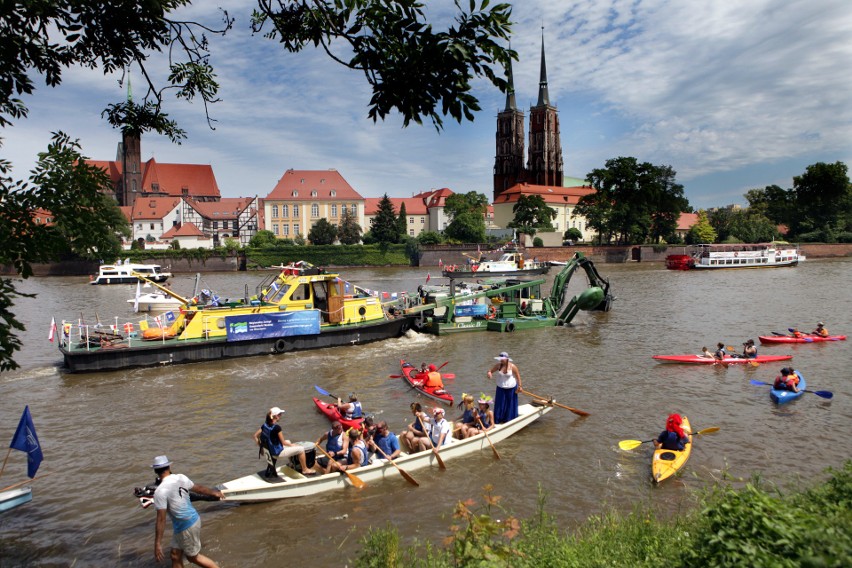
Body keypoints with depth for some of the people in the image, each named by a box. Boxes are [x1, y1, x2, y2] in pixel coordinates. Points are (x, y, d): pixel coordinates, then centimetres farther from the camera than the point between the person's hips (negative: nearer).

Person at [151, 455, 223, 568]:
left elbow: (161, 519, -23)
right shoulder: (181, 478, -3)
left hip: (186, 527, -7)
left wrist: (157, 544, -18)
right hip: (193, 519, 7)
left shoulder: (160, 491, -23)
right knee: (175, 556, 16)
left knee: (193, 557, 13)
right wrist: (214, 493, 31)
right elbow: (199, 488, 13)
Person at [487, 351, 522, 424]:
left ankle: (510, 420, 24)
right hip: (501, 388, 3)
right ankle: (498, 420, 18)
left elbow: (518, 377, -8)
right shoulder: (498, 365, -7)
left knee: (510, 404, 9)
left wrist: (519, 386, -7)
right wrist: (489, 373, -25)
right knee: (499, 405, 7)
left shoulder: (512, 366, -16)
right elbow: (490, 371, -1)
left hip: (511, 388, -3)